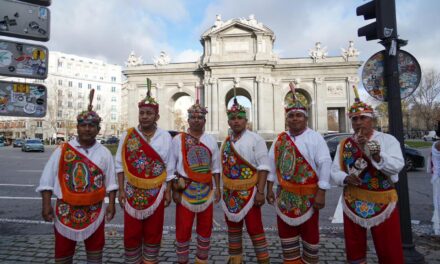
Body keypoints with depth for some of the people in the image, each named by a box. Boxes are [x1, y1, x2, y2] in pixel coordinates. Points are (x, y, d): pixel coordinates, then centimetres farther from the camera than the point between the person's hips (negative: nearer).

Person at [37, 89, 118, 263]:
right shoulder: (62, 150, -3)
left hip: (95, 210, 1)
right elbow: (47, 179, -1)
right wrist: (46, 205, -5)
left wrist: (111, 204, -1)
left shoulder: (104, 153, 0)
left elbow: (111, 181, 2)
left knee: (95, 250, 15)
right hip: (66, 209, 0)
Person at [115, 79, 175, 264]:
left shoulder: (165, 137, -4)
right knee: (131, 234, 10)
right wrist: (121, 190, -3)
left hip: (156, 193, 0)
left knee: (153, 233, 12)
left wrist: (168, 191, -2)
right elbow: (120, 165, 1)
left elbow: (169, 167, -1)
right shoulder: (127, 136, -2)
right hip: (132, 193, 0)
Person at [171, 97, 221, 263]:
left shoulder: (211, 141, 5)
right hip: (185, 189, -3)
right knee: (183, 228, 5)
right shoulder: (178, 140, -4)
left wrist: (217, 188, 5)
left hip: (206, 190, 3)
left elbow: (215, 167, 9)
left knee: (205, 227, 13)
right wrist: (174, 190, -6)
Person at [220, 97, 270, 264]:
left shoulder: (255, 139, -10)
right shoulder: (226, 141, 9)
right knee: (233, 228, 18)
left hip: (248, 192, -6)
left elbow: (263, 167, -15)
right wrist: (223, 190, 13)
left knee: (254, 229, 0)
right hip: (229, 193, 7)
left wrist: (260, 192, -20)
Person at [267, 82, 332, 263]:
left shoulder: (315, 138, -8)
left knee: (310, 235, 12)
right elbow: (272, 164, 8)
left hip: (308, 195, -4)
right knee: (287, 234, 15)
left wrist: (321, 193, -18)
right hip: (284, 195, 4)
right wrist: (269, 188, 6)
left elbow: (325, 164, -13)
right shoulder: (279, 139, 5)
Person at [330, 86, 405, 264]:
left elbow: (397, 166, -18)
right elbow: (335, 171, 2)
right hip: (352, 203, 2)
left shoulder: (388, 140, -4)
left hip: (382, 202, -2)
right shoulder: (344, 144, 3)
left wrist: (373, 151, -28)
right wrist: (345, 178, -18)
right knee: (354, 249, 16)